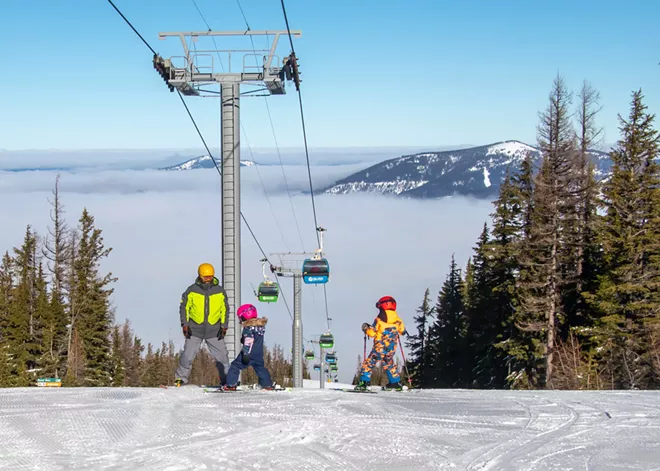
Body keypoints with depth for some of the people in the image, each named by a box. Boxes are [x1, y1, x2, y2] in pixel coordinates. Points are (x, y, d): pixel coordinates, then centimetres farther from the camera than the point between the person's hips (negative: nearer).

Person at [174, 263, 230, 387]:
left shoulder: (220, 291, 2)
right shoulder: (192, 290, -3)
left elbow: (225, 309, 9)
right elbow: (184, 307, 4)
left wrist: (224, 326, 1)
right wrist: (185, 324, -4)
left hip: (214, 331, 1)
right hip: (195, 330, -1)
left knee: (222, 356, -1)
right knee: (188, 355, -6)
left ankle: (227, 380, 9)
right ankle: (181, 378, 6)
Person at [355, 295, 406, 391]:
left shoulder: (379, 319, -11)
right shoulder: (397, 319, 2)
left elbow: (372, 333, -11)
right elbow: (402, 330, 14)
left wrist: (366, 328, 8)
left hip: (380, 347, -5)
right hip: (392, 348, 5)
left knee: (369, 363, -1)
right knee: (389, 364, 25)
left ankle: (364, 382, -13)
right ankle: (396, 383, 25)